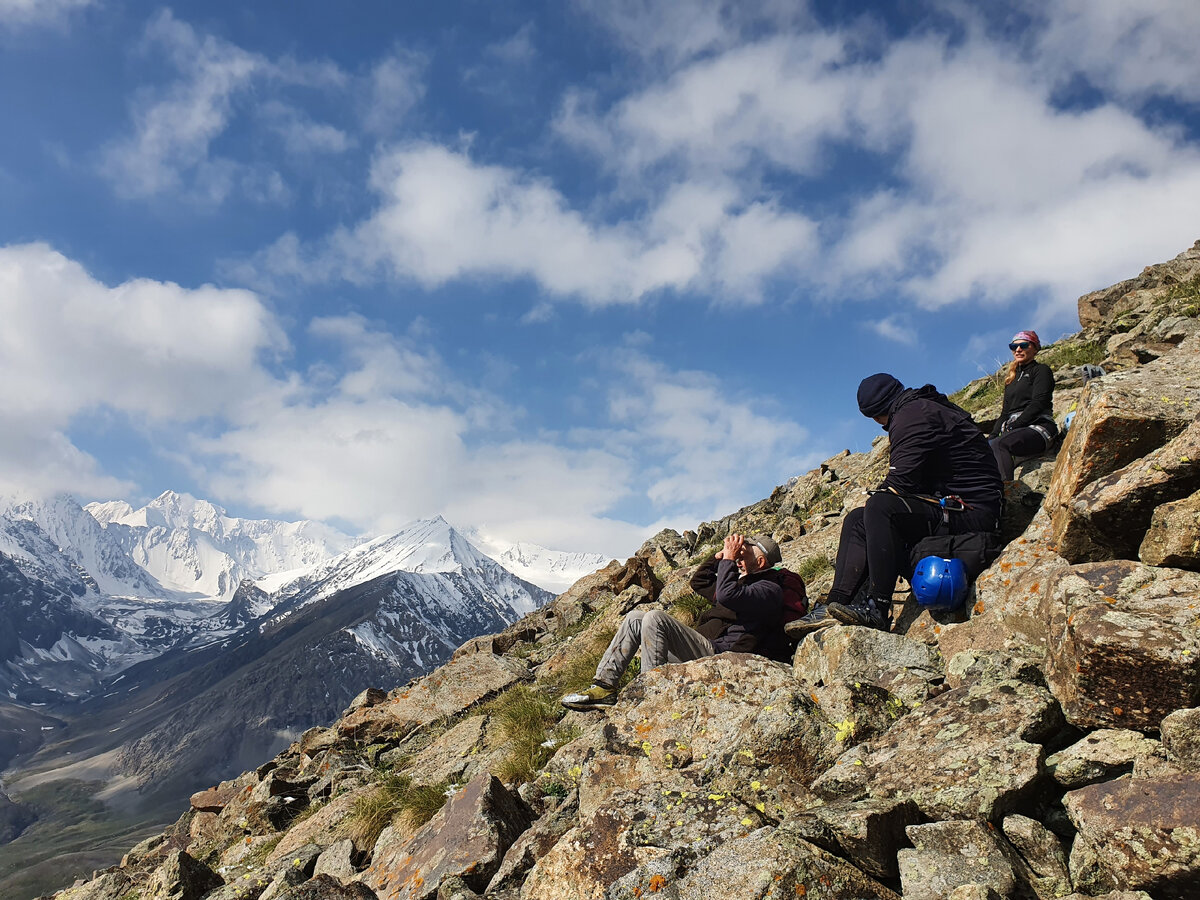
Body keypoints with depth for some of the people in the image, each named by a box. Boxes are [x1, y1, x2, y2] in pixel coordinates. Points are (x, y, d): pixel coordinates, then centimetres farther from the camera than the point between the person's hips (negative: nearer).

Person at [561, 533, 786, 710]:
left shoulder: (769, 590, -6)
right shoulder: (743, 581, 25)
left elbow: (727, 595, -26)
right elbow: (699, 583, 33)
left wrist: (728, 559, -12)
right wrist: (720, 556, 21)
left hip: (717, 655, -10)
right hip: (700, 648, 10)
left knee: (655, 618, -26)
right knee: (636, 617, 3)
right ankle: (604, 685, -7)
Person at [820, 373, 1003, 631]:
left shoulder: (912, 415, -12)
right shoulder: (926, 407, 20)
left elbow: (901, 482, -18)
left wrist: (878, 499, 0)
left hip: (971, 512, -11)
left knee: (879, 507, -30)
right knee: (856, 520, 7)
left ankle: (877, 608, -29)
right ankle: (838, 603, -5)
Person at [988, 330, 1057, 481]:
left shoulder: (1041, 370, 9)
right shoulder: (1011, 377, 29)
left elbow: (1038, 404, -6)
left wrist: (1013, 426, -15)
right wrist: (993, 434, 6)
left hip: (1037, 427, -7)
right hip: (1014, 431, 7)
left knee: (996, 445, -37)